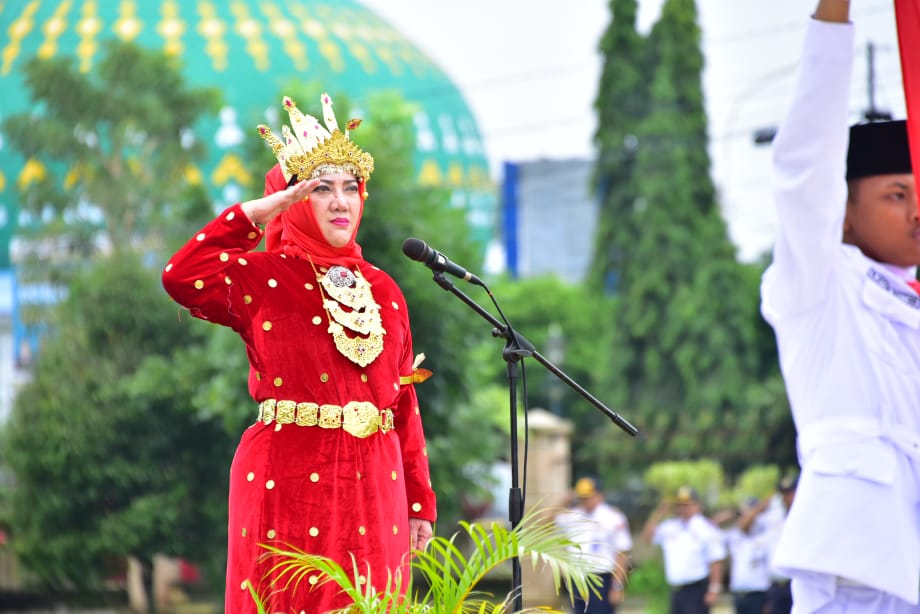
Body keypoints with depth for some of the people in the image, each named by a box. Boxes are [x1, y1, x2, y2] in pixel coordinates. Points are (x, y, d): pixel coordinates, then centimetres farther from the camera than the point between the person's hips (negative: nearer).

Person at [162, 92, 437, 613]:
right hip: (288, 485, -4)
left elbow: (405, 403, 12)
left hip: (373, 488, 4)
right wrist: (259, 211, -13)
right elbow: (183, 278, -19)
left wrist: (420, 502, 9)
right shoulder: (262, 277, 1)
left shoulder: (382, 290, 13)